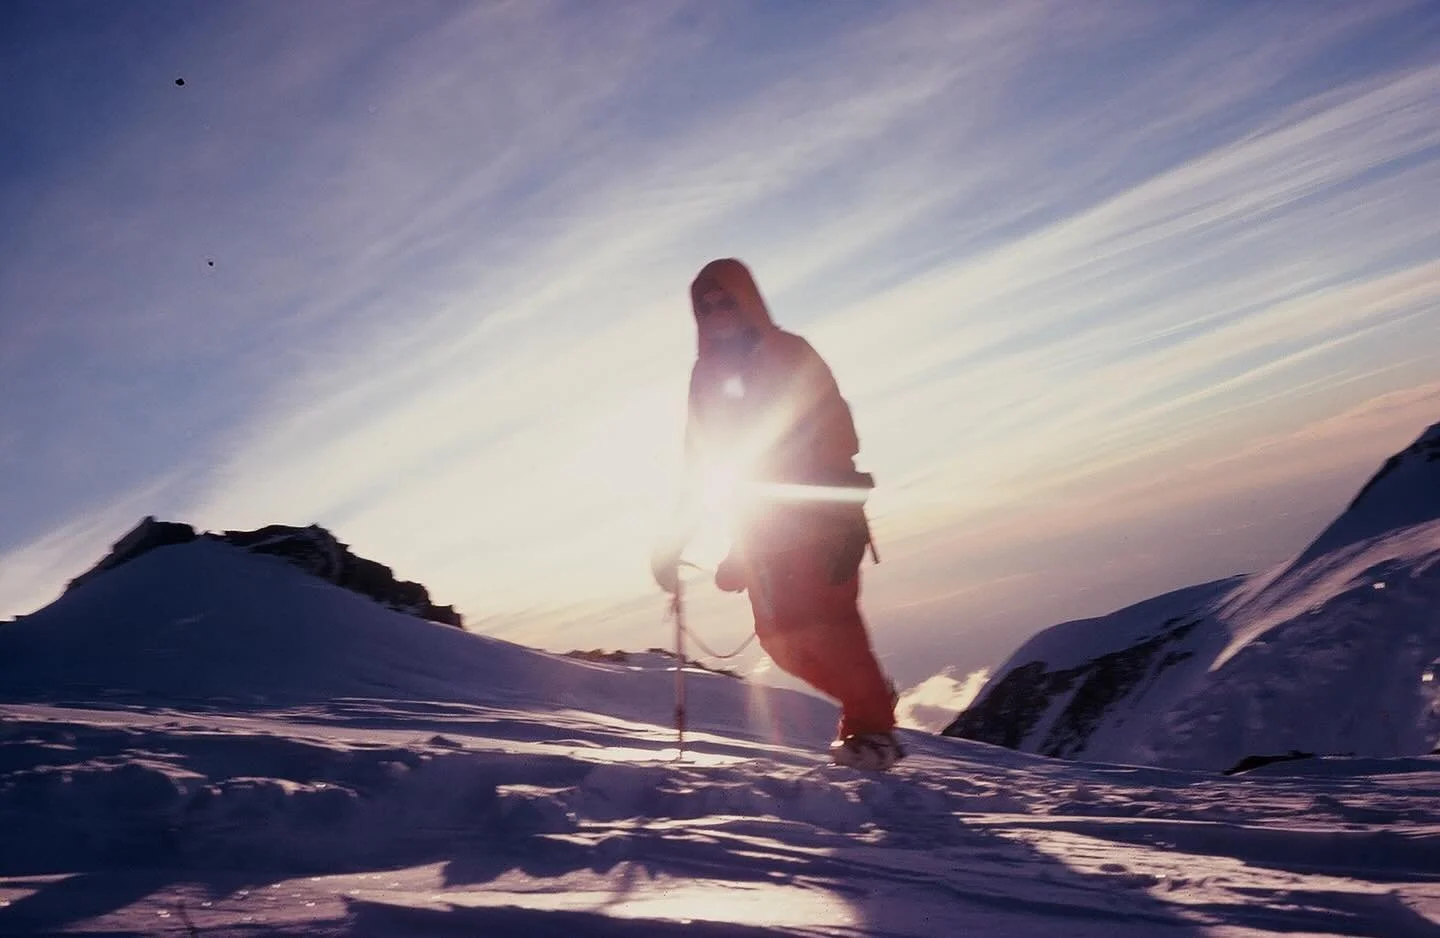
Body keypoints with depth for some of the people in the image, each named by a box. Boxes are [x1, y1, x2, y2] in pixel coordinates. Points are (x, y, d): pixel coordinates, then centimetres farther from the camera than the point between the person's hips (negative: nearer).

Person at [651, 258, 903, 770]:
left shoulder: (790, 355, -4)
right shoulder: (708, 373, 11)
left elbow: (837, 433, -11)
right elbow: (698, 461, 15)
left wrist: (846, 518, -21)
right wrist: (676, 539, 11)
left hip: (816, 510, -5)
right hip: (760, 520, 5)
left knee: (824, 620, -17)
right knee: (780, 635, 0)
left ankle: (872, 726, -3)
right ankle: (870, 697, 19)